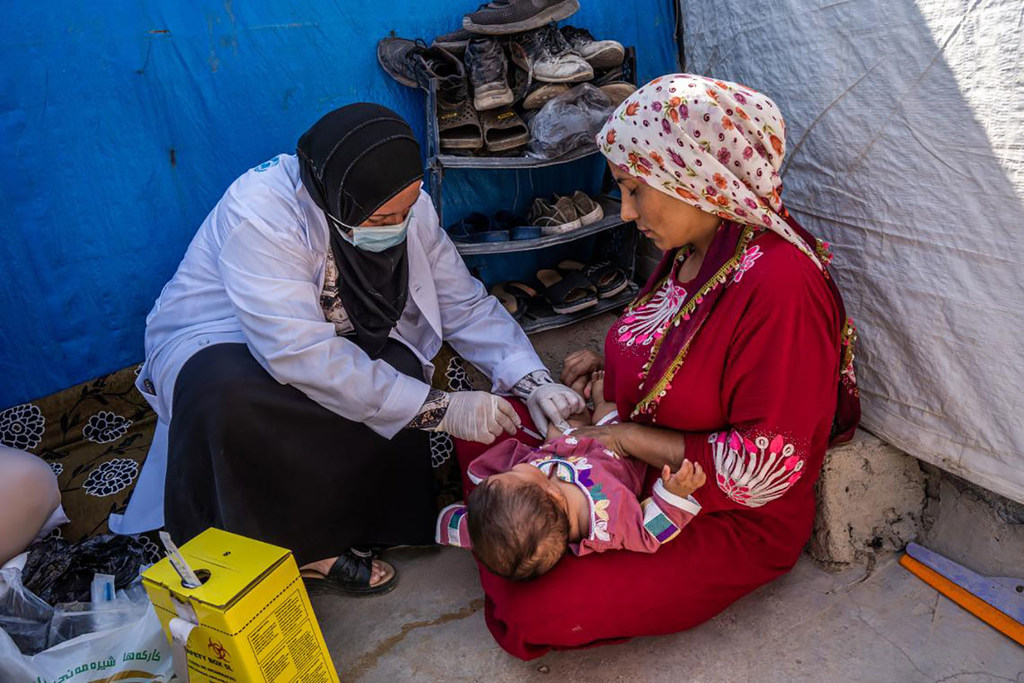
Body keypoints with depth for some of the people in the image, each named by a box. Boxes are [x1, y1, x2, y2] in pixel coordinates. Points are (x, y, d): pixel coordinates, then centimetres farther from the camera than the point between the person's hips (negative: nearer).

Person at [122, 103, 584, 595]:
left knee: (398, 372, -24)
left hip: (335, 341, 6)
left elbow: (466, 305, -8)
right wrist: (439, 410, -39)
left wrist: (532, 381, -23)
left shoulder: (405, 205, -12)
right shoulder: (260, 212, -32)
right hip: (215, 345, -5)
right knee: (229, 393, -39)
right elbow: (302, 356, -40)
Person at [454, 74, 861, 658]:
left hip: (735, 521, -8)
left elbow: (766, 466, -27)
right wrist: (610, 364, 0)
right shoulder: (695, 248, -4)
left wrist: (634, 437, -21)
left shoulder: (780, 287, -32)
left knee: (537, 613, -19)